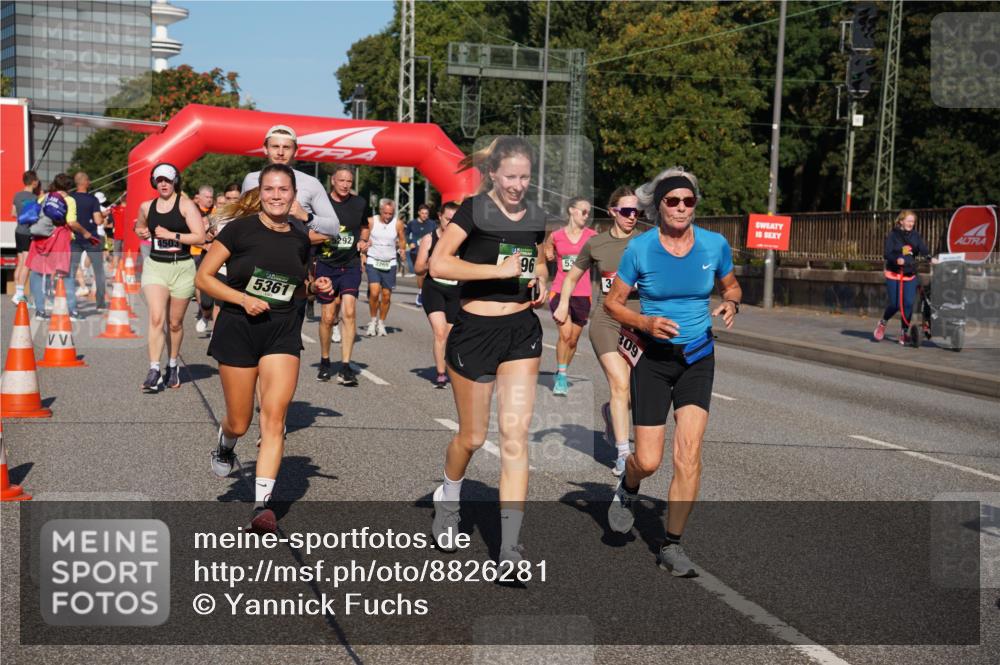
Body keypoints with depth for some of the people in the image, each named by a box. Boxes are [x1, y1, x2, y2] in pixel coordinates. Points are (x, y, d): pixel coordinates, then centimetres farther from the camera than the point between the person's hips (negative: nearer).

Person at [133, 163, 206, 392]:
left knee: (175, 322, 10)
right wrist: (142, 233, 7)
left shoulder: (186, 205, -5)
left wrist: (171, 235, -17)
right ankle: (154, 371, -18)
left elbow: (200, 237, -13)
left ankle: (173, 367, 29)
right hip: (155, 266, 2)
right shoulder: (147, 207, 8)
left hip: (182, 268, -2)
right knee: (156, 318, -16)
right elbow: (139, 228, 30)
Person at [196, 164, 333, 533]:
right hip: (239, 329, -2)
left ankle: (262, 504, -10)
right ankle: (224, 446, 43)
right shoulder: (240, 229, -7)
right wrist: (244, 298, -17)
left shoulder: (300, 238, 6)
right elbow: (203, 277, -5)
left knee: (274, 417, -11)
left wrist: (317, 288, 1)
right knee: (239, 424, 5)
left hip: (283, 332, 2)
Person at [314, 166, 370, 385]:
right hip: (326, 264, -1)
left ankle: (345, 367, -13)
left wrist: (363, 240, 4)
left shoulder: (359, 203, 5)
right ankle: (324, 362, 24)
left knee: (349, 311, -14)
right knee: (327, 317, 3)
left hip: (351, 264, 1)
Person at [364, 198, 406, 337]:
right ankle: (373, 320, 4)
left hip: (390, 263, 2)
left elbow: (402, 240, 12)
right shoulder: (371, 222, -2)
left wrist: (402, 250, -9)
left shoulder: (397, 224, 1)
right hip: (373, 262, -2)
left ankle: (381, 323, 21)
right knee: (374, 292, -17)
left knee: (386, 295, 4)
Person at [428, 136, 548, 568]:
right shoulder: (474, 209, -9)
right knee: (473, 436, 9)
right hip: (475, 331, -3)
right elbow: (439, 264, -20)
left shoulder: (535, 217, 7)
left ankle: (510, 550, -3)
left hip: (522, 331, 3)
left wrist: (540, 279, 4)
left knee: (515, 436, -5)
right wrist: (499, 269, -26)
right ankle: (448, 498, 43)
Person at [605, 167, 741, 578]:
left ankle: (672, 547, 3)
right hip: (652, 358, -1)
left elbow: (731, 287, 14)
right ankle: (626, 490, 35)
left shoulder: (715, 245, -3)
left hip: (698, 358, 1)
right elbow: (612, 302, -1)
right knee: (648, 461, -3)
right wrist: (645, 322, -19)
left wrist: (730, 304, -9)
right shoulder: (640, 248, -9)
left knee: (688, 454, -10)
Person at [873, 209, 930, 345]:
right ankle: (882, 323, 27)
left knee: (908, 303, -5)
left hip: (910, 275, 3)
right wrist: (896, 259, -33)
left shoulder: (916, 236, 4)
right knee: (895, 304, -3)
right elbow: (887, 253, -14)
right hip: (893, 274, -3)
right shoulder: (892, 235, -6)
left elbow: (923, 250, -6)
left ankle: (904, 332, 10)